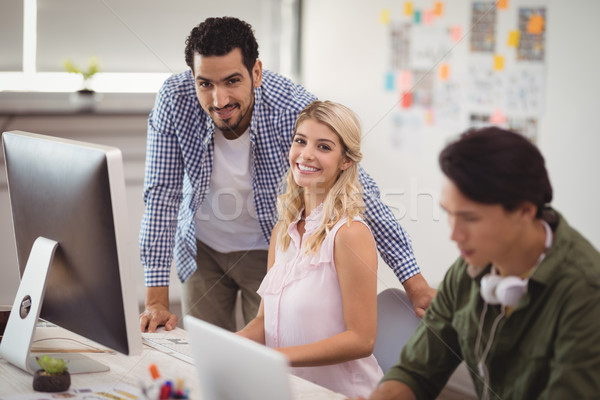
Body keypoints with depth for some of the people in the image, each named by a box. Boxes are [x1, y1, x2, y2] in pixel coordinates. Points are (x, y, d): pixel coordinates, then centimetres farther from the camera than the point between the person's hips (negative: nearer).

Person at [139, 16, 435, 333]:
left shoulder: (294, 109, -29)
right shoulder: (174, 100, -25)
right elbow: (162, 195, -20)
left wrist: (414, 283, -25)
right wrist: (156, 299, -25)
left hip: (270, 250, -1)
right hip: (202, 248, 1)